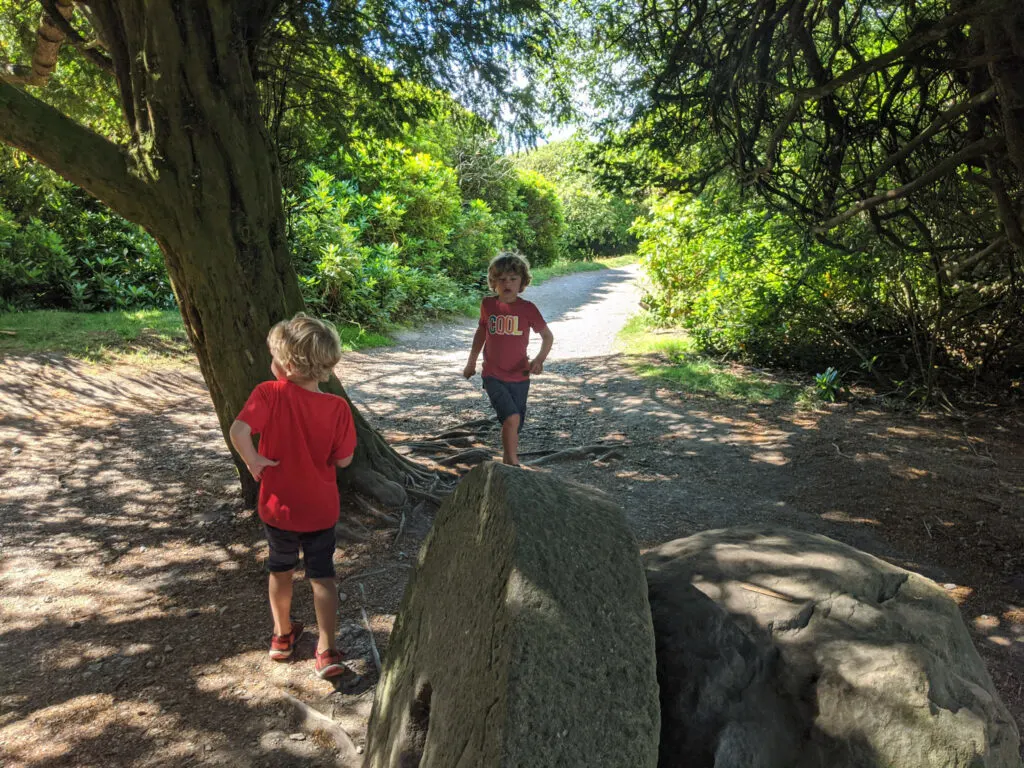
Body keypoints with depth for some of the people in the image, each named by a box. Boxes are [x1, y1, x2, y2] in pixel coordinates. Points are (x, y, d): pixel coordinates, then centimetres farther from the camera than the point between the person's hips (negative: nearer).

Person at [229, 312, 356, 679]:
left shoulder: (269, 394, -19)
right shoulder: (337, 407, -14)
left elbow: (239, 431, -32)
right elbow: (343, 460, -10)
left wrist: (252, 461, -15)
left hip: (278, 507, 0)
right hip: (321, 509, 0)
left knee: (281, 570, 23)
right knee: (322, 577, 14)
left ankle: (282, 635, 40)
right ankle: (328, 651, 14)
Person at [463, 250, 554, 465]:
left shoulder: (527, 308, -7)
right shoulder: (488, 305, -1)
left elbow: (547, 336, 2)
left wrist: (539, 360, -16)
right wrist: (471, 362, 22)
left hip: (519, 377, 1)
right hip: (493, 376, -1)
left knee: (513, 426, 11)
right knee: (511, 418, -20)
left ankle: (507, 461, 34)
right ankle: (513, 465, -7)